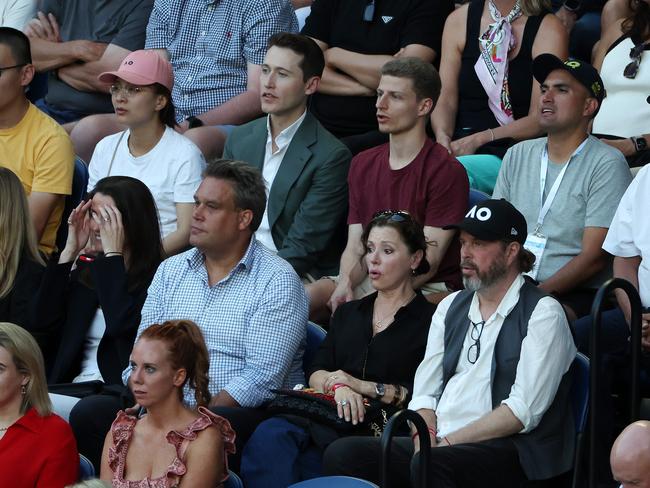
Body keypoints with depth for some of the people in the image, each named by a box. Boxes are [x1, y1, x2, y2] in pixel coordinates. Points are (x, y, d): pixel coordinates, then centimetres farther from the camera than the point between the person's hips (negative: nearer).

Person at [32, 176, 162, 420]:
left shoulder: (153, 278, -4)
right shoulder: (88, 269, 18)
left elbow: (119, 325, -19)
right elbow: (43, 321, 9)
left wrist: (113, 253, -12)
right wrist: (70, 250, 6)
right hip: (73, 386, 6)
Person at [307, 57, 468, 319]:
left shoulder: (447, 171, -9)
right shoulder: (362, 165, 14)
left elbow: (428, 262, -13)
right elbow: (355, 247, 9)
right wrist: (345, 284, -14)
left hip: (429, 288, -6)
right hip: (370, 280, 6)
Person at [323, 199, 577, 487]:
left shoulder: (542, 313, -1)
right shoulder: (451, 307, 20)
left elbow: (524, 410, -11)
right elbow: (425, 390, 16)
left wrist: (449, 442, -13)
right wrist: (425, 438, -6)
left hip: (507, 450, -6)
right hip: (439, 443, 7)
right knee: (342, 454, -16)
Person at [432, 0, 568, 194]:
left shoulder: (548, 29, -1)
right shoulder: (458, 20, 13)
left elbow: (540, 120, -7)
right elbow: (446, 99, 8)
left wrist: (478, 140, -18)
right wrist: (442, 136, -14)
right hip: (458, 148, 4)